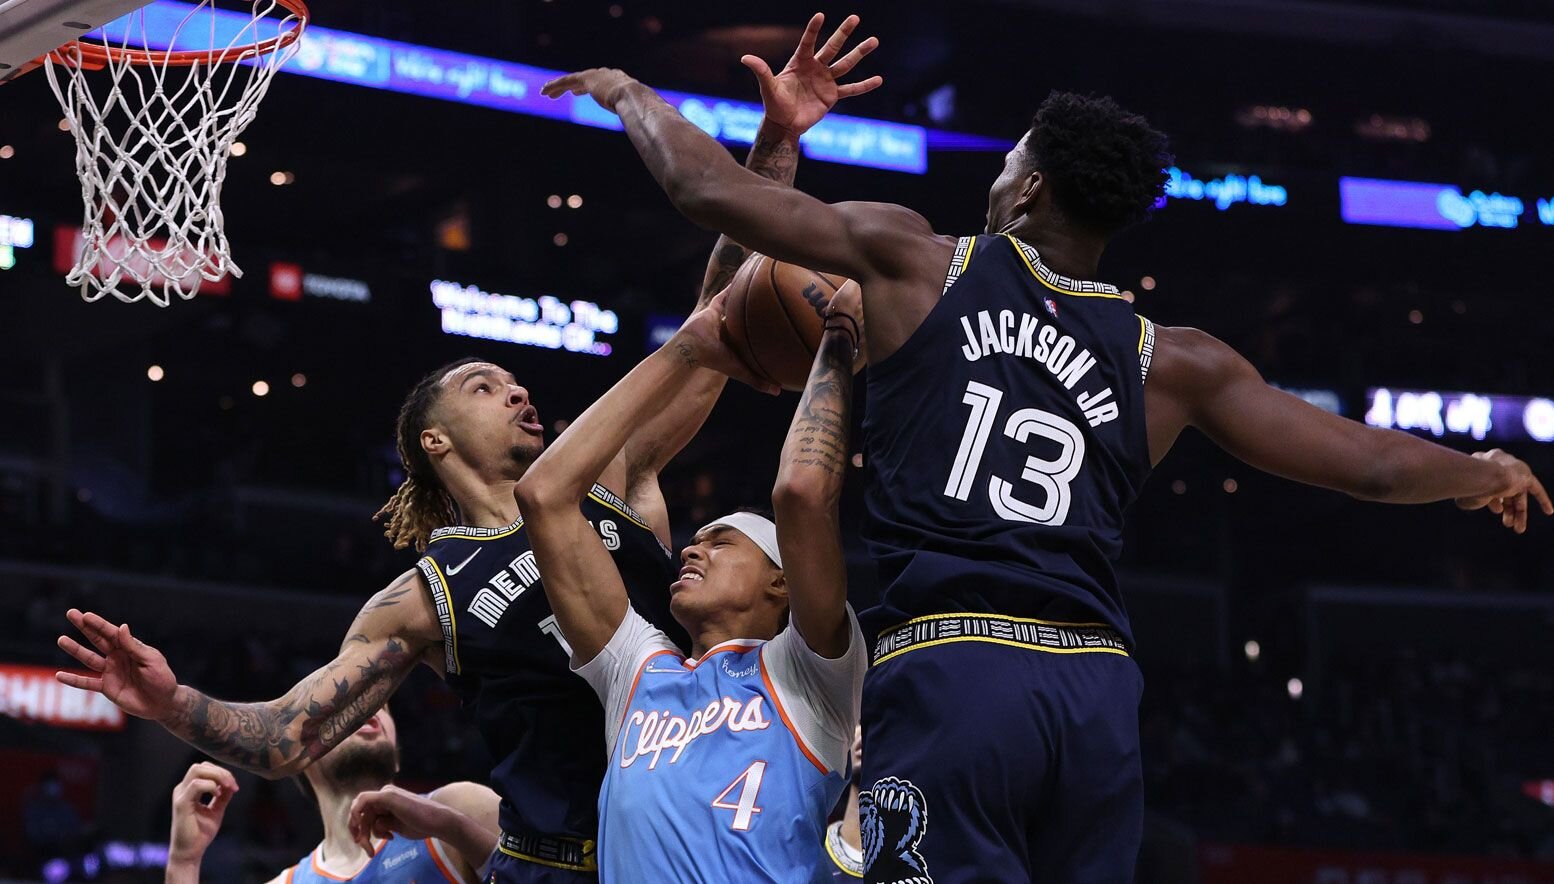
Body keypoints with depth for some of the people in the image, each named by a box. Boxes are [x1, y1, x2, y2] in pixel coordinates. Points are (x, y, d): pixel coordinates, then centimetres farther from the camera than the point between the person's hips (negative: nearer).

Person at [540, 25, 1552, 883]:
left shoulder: (917, 262, 11)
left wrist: (630, 96, 33)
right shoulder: (1170, 361, 17)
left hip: (947, 664, -3)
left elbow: (709, 188, 13)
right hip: (1098, 686, 4)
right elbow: (1366, 460, 21)